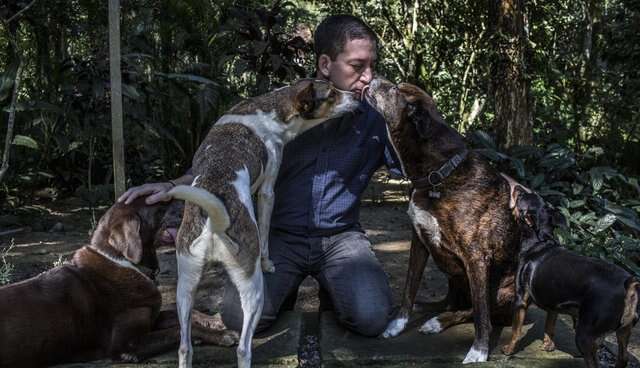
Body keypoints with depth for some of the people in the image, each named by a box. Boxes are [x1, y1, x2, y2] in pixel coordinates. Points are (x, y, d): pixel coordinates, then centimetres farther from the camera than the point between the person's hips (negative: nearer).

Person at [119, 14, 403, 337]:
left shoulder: (375, 117, -2)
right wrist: (174, 185, -13)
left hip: (341, 237, 1)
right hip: (281, 235, 0)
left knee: (371, 319, -26)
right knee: (240, 316, -24)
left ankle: (333, 289, 9)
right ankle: (283, 287, 11)